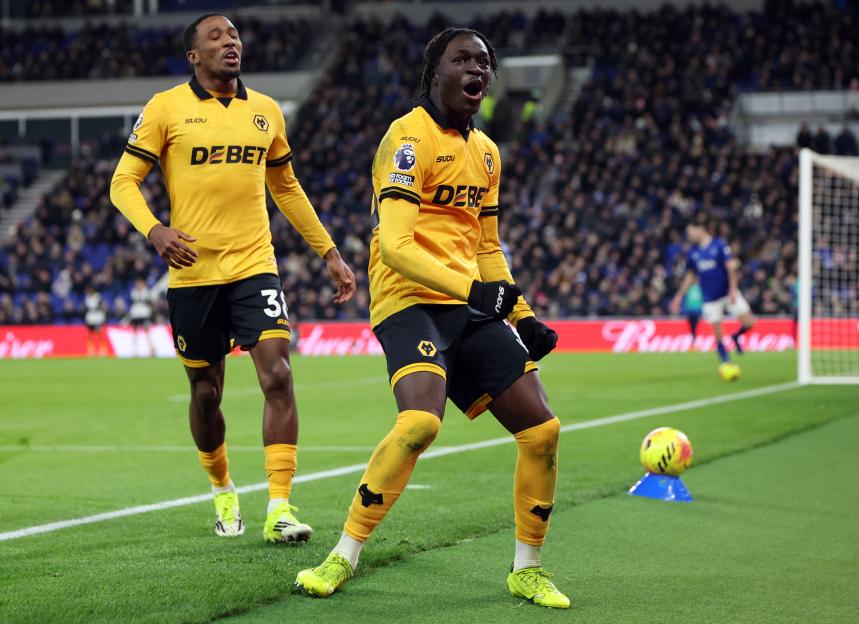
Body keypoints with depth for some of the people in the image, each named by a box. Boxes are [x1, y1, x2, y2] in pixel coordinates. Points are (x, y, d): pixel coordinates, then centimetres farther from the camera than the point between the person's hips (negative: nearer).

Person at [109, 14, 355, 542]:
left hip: (255, 267, 2)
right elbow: (124, 182, -2)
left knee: (278, 376, -15)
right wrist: (155, 230, -21)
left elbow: (286, 188, 22)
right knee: (206, 394, 8)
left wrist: (329, 252, 20)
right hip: (193, 274, -2)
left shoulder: (266, 111, 10)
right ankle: (223, 492, 33)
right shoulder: (166, 108, -1)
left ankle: (279, 510, -13)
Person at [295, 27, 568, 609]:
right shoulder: (410, 137, -9)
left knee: (541, 429, -1)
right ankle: (343, 558, -16)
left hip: (470, 306, 8)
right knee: (421, 420, -30)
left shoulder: (485, 151, 18)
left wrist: (524, 317, 17)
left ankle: (528, 570, 16)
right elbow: (394, 244, -20)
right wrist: (469, 288, -30)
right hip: (410, 300, -8)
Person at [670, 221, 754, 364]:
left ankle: (736, 336, 21)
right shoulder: (692, 253, 5)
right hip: (710, 298, 2)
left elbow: (731, 267, -8)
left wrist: (733, 289, -17)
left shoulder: (719, 245, -6)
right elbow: (690, 276, 15)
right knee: (717, 333, -2)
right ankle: (725, 360, 13)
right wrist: (679, 296, 13)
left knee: (748, 322, -9)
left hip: (728, 292, -2)